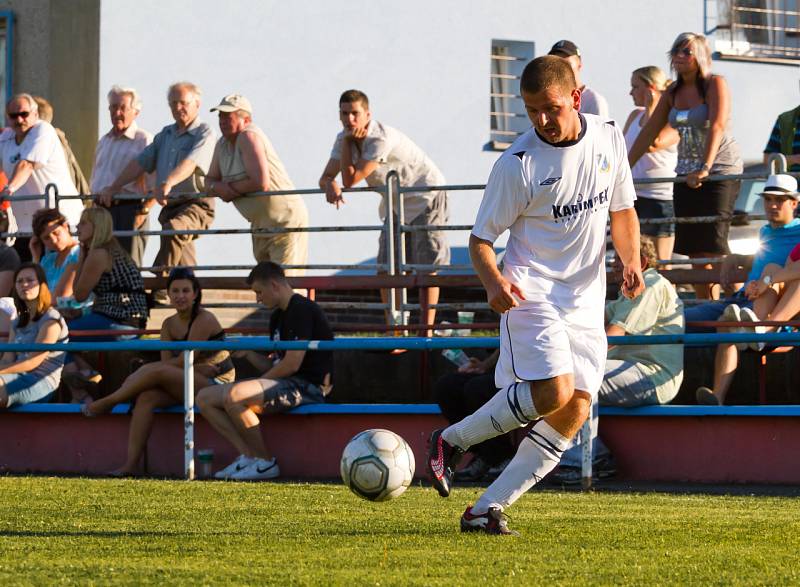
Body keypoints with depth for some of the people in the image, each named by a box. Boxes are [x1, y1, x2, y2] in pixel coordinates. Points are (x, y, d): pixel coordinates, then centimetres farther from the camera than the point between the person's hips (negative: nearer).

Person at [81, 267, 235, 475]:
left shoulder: (204, 320, -9)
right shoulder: (169, 325, 11)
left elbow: (185, 360, -14)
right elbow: (167, 362, -2)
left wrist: (148, 370, -9)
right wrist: (199, 368, -18)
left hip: (217, 385, -6)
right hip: (185, 385, 6)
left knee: (155, 372, -28)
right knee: (147, 397, -23)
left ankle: (108, 402, -10)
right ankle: (131, 464, -29)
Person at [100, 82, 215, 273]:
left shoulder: (204, 133, -4)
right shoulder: (166, 134, 20)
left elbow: (191, 163, -22)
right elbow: (141, 162, 18)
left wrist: (168, 183, -40)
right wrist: (114, 187, 7)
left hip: (195, 204, -8)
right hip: (170, 206, 8)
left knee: (173, 229, -37)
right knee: (184, 267, 6)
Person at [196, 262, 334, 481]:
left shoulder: (302, 310, -11)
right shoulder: (278, 316, 20)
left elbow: (291, 364, -18)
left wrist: (260, 383, -6)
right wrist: (248, 353, 5)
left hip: (307, 387, -10)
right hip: (285, 384, 10)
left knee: (234, 395, -32)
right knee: (205, 398, 3)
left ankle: (266, 461, -17)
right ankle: (248, 456, -8)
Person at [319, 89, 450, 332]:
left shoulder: (381, 139, -31)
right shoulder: (344, 139, -6)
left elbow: (351, 179, -32)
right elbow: (326, 177, -5)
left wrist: (347, 142, -25)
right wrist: (330, 184, -30)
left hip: (425, 198, -8)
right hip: (395, 204, 8)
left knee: (426, 266, -7)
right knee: (387, 268, 2)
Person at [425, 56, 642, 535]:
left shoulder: (609, 138, 2)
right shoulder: (518, 164, -12)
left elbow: (622, 209, 17)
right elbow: (482, 239, -5)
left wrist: (631, 261, -1)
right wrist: (494, 282, -26)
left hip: (586, 299, 5)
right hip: (532, 293, -5)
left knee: (575, 412, -5)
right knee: (552, 391, -25)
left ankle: (488, 508, -2)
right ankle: (451, 441, -4)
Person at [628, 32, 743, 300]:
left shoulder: (715, 84, -9)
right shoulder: (673, 92, 10)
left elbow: (717, 127, -22)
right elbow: (649, 132, 14)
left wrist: (705, 168, -34)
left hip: (720, 169, -7)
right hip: (686, 173, 7)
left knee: (712, 243, -14)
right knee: (692, 247, 3)